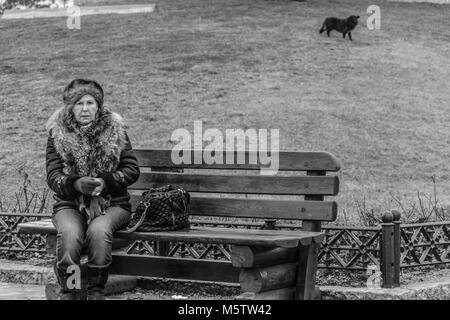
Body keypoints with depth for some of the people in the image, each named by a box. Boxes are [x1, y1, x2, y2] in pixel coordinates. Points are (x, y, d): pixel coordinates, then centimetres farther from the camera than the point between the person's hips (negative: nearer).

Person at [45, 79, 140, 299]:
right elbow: (52, 176, -3)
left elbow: (132, 169, 2)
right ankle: (67, 292, -19)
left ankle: (97, 291, -20)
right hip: (70, 204, 0)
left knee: (99, 230, -34)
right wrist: (76, 184, -24)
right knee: (69, 233, -33)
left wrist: (105, 181, -16)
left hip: (112, 203, 0)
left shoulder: (115, 130, 3)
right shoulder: (58, 134, 3)